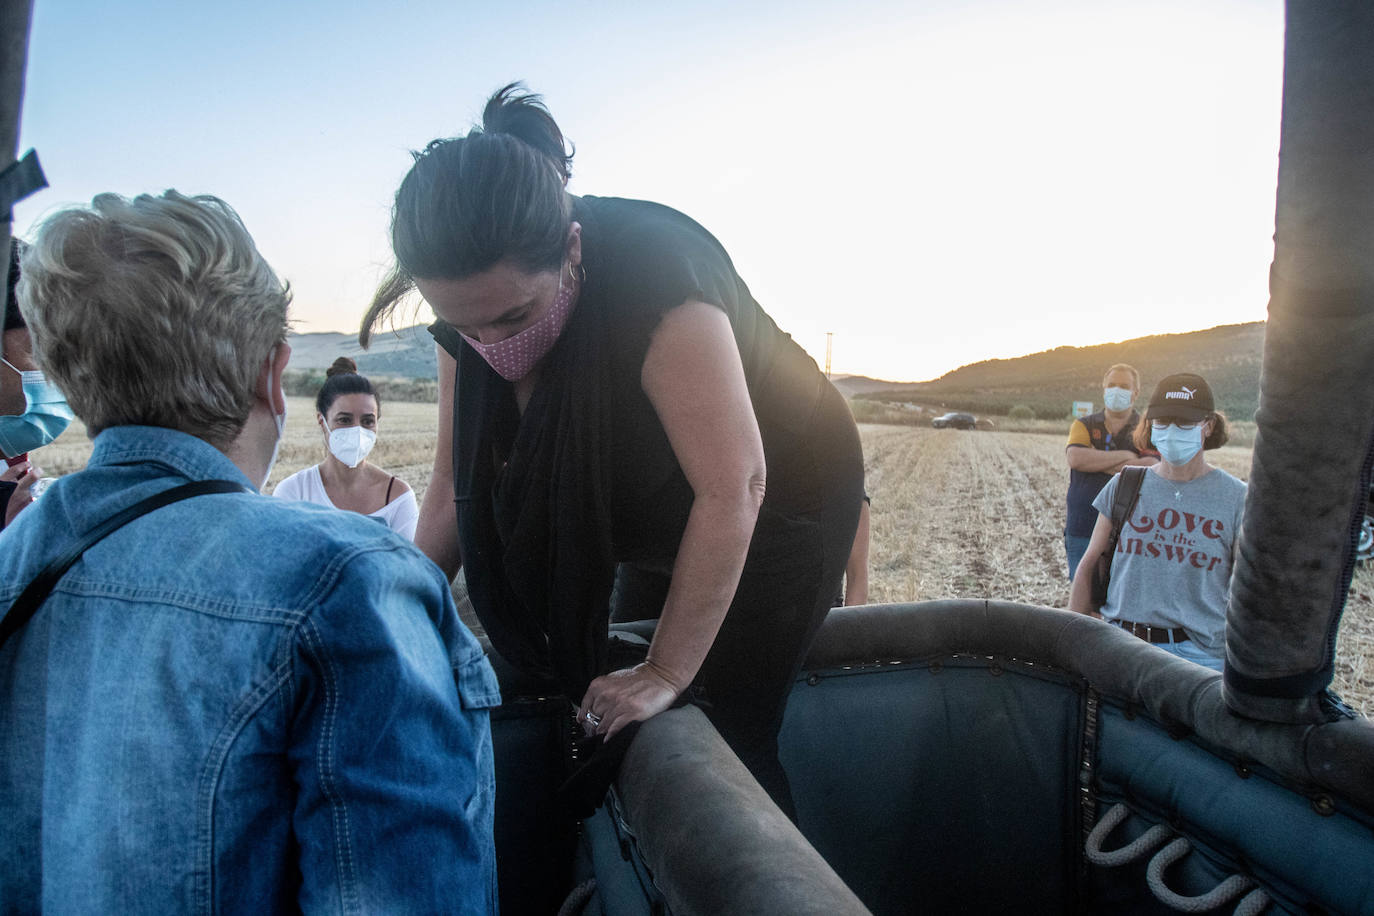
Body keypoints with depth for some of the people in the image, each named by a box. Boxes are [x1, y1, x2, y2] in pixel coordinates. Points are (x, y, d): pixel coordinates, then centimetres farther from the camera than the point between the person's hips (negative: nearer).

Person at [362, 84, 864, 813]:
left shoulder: (653, 272, -37)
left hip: (781, 502, -6)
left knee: (732, 733, -7)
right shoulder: (472, 309, -15)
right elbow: (457, 485, -7)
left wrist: (666, 674, -29)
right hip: (651, 514, 6)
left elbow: (733, 487, -35)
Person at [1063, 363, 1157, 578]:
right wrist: (1125, 456, -9)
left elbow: (1152, 469, -12)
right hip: (1083, 533, 1)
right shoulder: (1083, 425, 9)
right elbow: (1075, 458, -11)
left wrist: (1097, 462, -9)